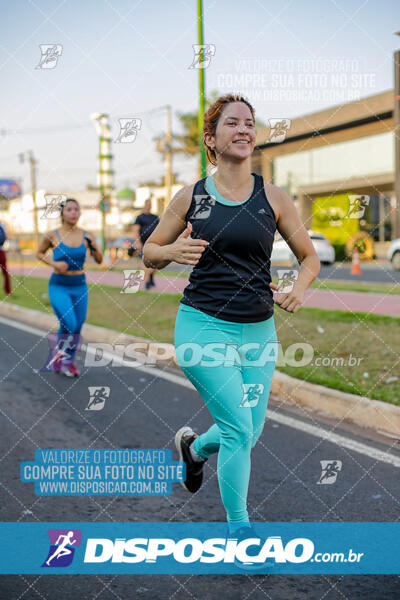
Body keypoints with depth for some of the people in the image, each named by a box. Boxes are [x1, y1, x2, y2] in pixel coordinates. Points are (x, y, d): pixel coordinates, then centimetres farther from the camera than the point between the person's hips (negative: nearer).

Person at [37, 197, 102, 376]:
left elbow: (99, 260, 4)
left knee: (77, 328, 9)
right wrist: (54, 264, -11)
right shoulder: (52, 235, -9)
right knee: (69, 325, -15)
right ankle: (58, 355, 14)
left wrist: (94, 247, -16)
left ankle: (68, 363, 29)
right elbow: (39, 253, 7)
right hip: (59, 286, -3)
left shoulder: (87, 236, -3)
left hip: (80, 286, 3)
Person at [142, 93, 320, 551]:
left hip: (258, 330, 3)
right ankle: (239, 529, 9)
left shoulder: (273, 198, 3)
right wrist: (173, 251, -13)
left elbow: (310, 257, 11)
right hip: (203, 324, -3)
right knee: (239, 428, -11)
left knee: (247, 434, 9)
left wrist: (299, 288, -11)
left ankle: (194, 445, 44)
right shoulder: (190, 197, 1)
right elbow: (149, 253, 10)